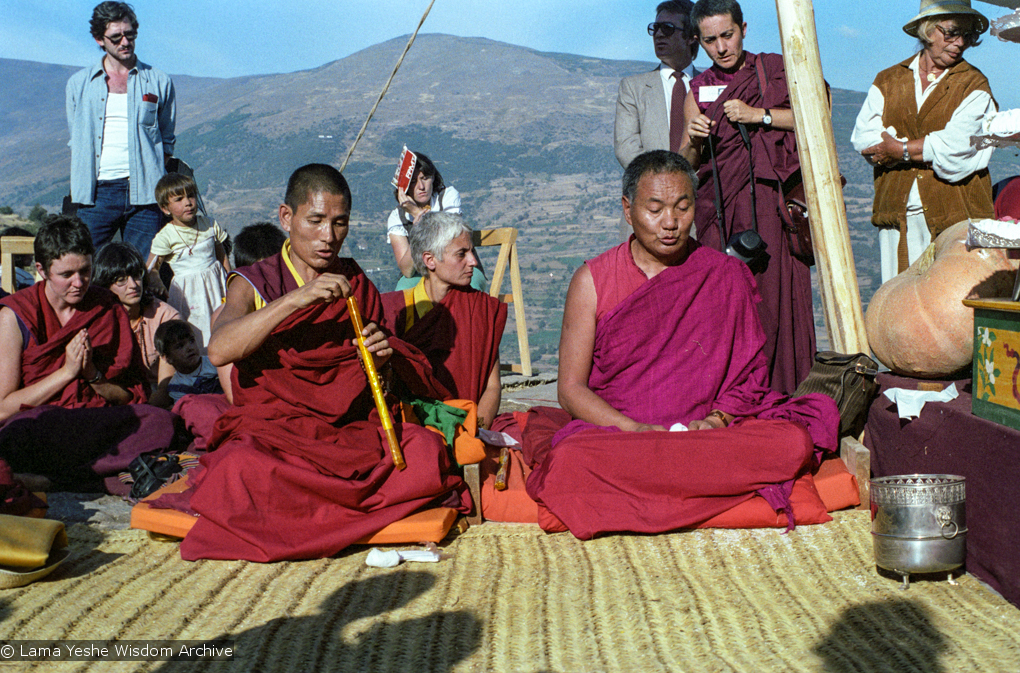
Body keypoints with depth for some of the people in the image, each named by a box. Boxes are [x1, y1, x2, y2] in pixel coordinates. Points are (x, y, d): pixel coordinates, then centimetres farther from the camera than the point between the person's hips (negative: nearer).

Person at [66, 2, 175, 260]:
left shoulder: (159, 81, 10)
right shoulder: (79, 84, 13)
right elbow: (76, 140, 17)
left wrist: (152, 178, 2)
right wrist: (80, 185, 5)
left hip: (143, 192, 0)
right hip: (97, 192, 1)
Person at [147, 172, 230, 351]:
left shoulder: (209, 225, 2)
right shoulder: (166, 236, -10)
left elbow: (222, 256, 12)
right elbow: (151, 269, -5)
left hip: (215, 282, 3)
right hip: (187, 289, -3)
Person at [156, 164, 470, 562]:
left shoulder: (357, 285, 14)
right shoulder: (253, 284, 4)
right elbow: (219, 351, -18)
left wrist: (384, 359, -6)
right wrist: (296, 299, -23)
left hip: (350, 432, 3)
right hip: (269, 431, -3)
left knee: (425, 450, -26)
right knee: (244, 467, -37)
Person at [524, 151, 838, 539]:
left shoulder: (726, 277, 9)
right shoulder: (592, 281, 5)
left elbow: (748, 378, 9)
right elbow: (570, 389, 1)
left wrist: (716, 421, -13)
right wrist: (635, 430, -15)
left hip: (707, 433, 2)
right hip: (613, 432, -1)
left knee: (794, 443, -27)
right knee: (569, 461, -36)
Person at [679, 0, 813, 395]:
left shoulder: (774, 71, 8)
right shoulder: (699, 89, 16)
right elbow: (686, 165, 14)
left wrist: (759, 115, -10)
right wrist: (693, 140, -7)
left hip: (767, 202, -2)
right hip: (717, 207, 3)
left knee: (772, 290, -10)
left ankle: (781, 392, -5)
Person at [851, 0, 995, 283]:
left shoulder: (974, 85, 6)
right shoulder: (888, 81, 14)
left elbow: (957, 145, -9)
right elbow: (863, 137, -1)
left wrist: (901, 149, -5)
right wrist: (929, 150, -7)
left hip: (954, 217, -2)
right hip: (897, 216, 3)